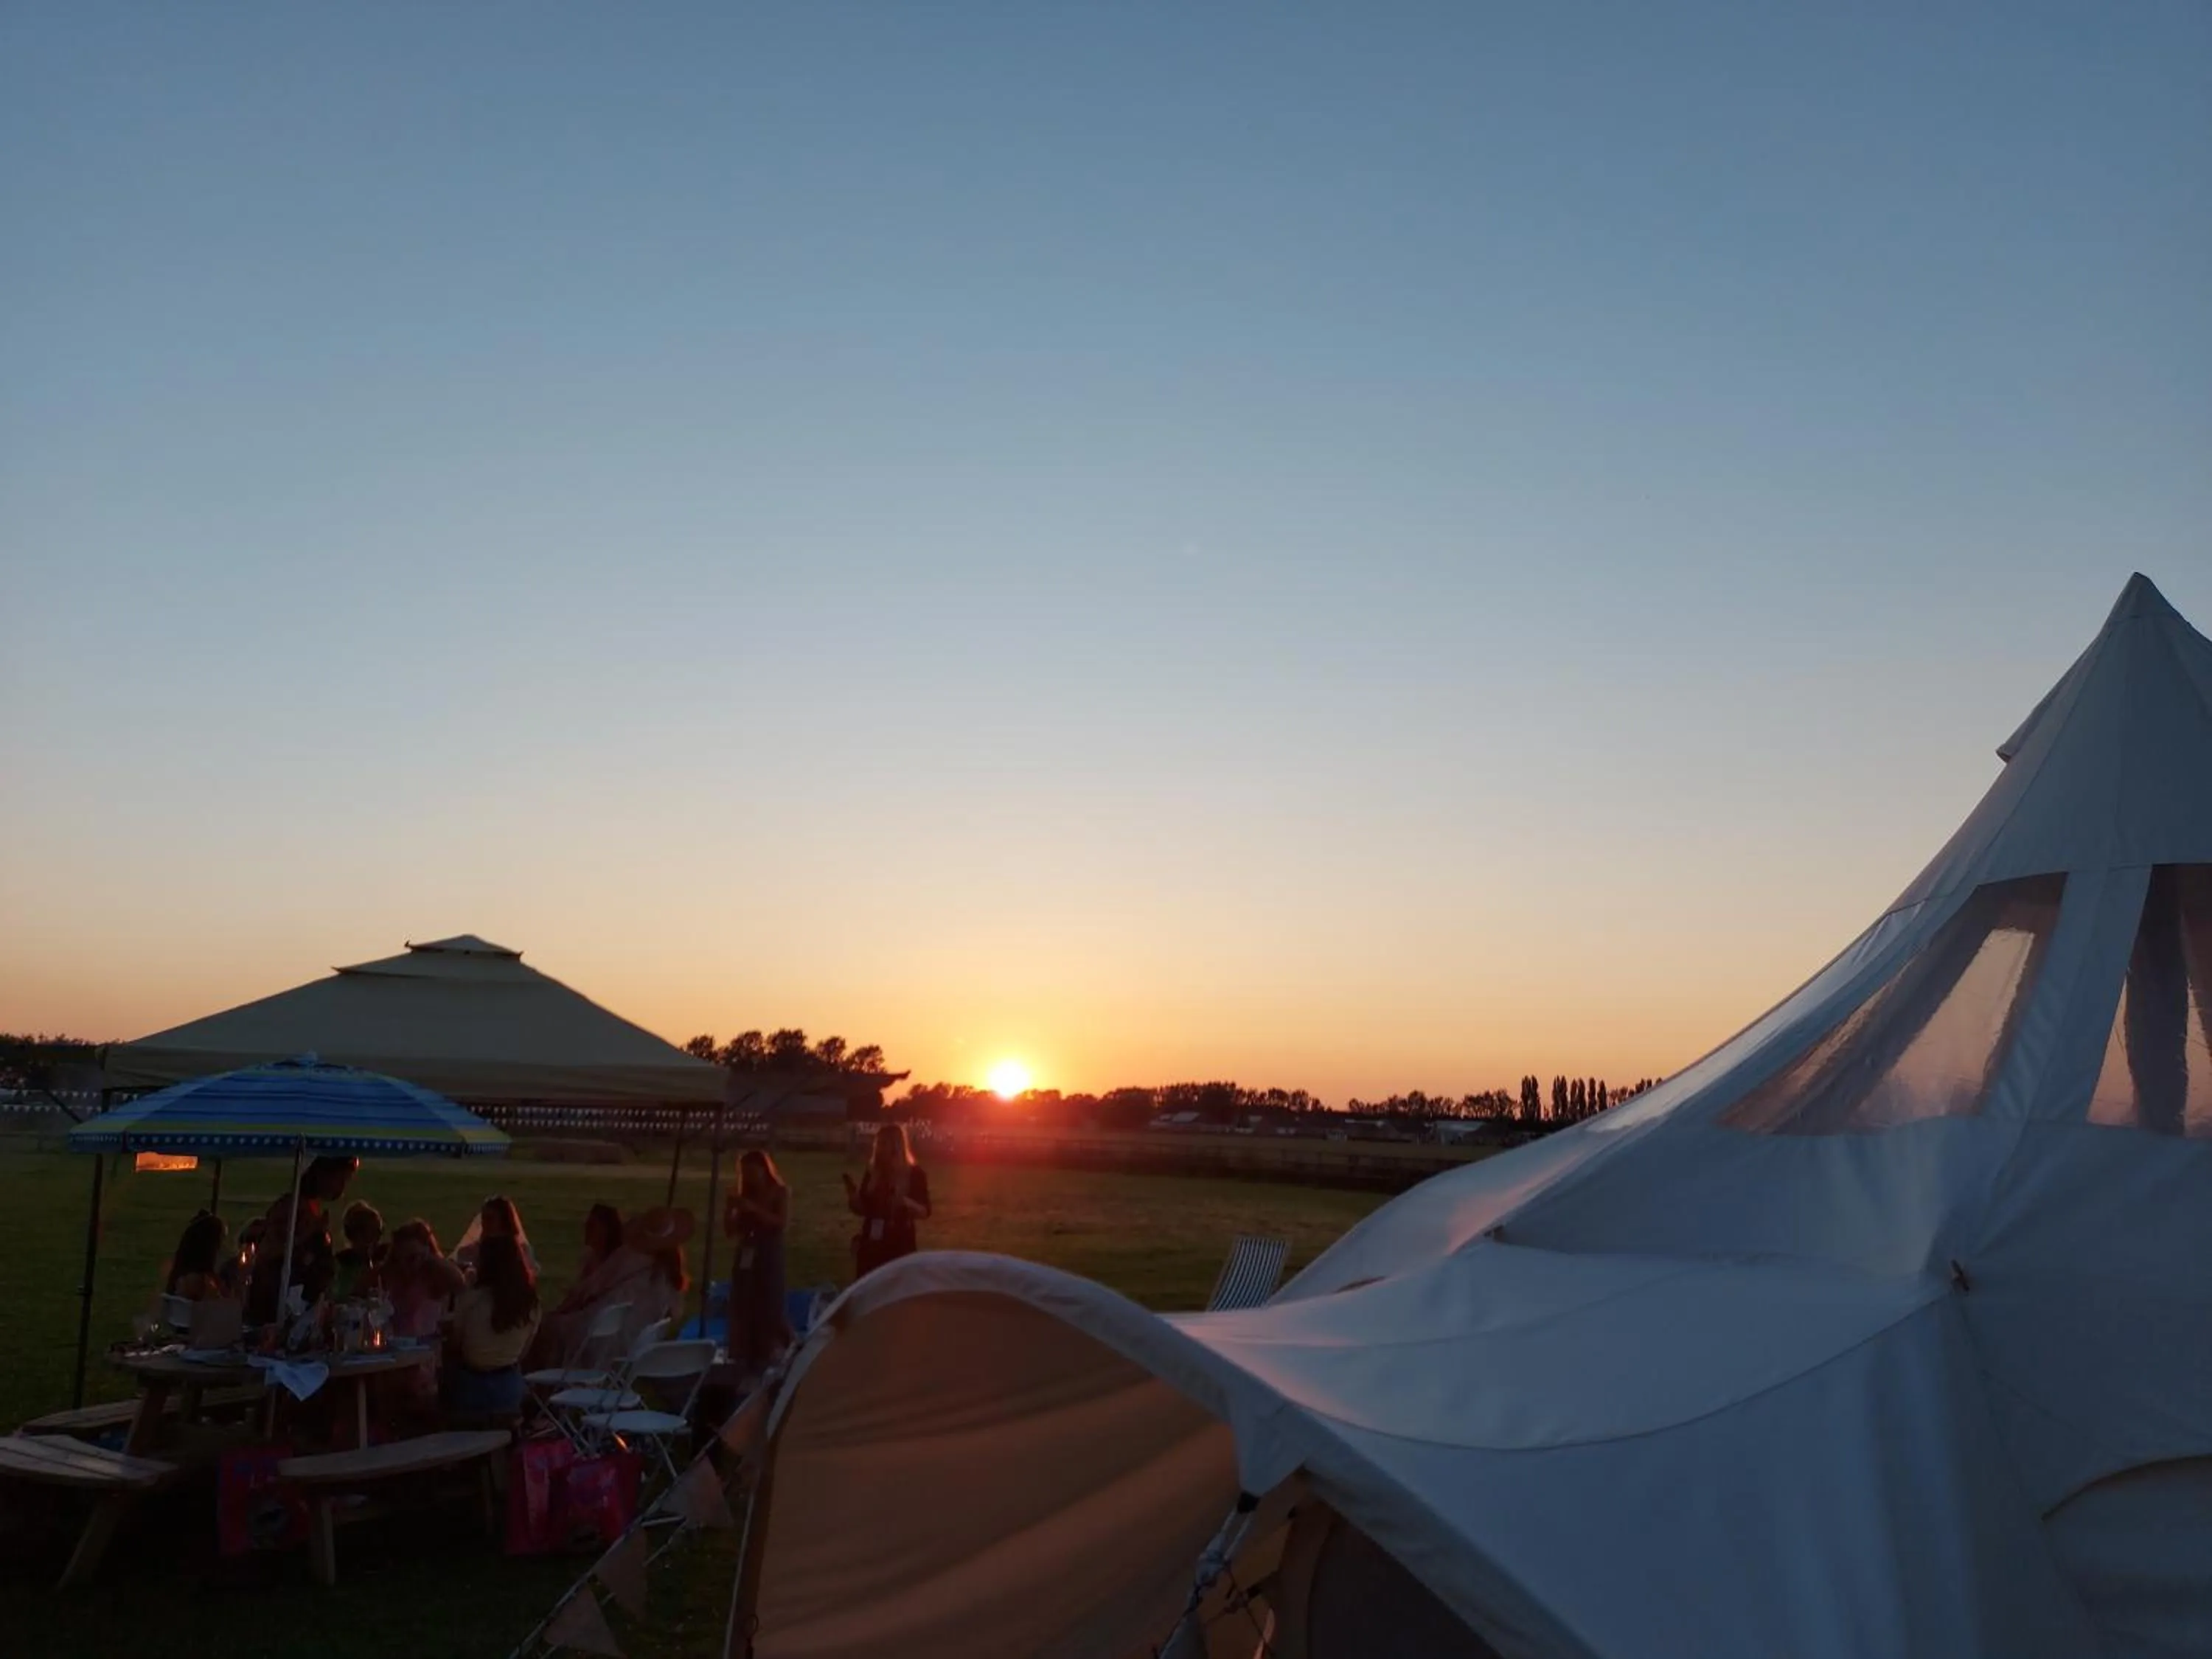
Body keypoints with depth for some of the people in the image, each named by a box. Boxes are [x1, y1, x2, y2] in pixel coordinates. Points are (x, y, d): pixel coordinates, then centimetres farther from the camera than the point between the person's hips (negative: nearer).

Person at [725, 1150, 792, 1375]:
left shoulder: (780, 1193, 1)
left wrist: (753, 1209, -18)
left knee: (769, 1308, -8)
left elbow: (782, 1222, -14)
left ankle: (770, 1357, -3)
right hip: (746, 1258, 4)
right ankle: (746, 1360, 5)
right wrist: (729, 1209, -7)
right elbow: (731, 1230, 10)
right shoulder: (745, 1195, 11)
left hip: (769, 1258, -4)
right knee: (743, 1310, 0)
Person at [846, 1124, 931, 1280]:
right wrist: (853, 1198, -9)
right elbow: (863, 1209, 11)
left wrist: (906, 1202, -25)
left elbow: (925, 1213, -6)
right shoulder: (873, 1173, 6)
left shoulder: (914, 1174, -4)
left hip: (901, 1245, -4)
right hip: (871, 1244, 4)